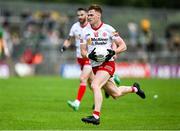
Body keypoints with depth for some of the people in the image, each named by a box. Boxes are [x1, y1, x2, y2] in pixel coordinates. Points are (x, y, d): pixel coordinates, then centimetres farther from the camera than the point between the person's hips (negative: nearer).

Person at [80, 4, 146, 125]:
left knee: (95, 85, -29)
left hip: (107, 64, -5)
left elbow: (123, 46, -3)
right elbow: (83, 51, 7)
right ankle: (134, 88, 43)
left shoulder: (108, 29, -6)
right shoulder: (85, 31, 5)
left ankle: (96, 116, -31)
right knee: (115, 94, 13)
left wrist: (113, 52, -21)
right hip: (95, 66, 5)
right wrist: (89, 55, -15)